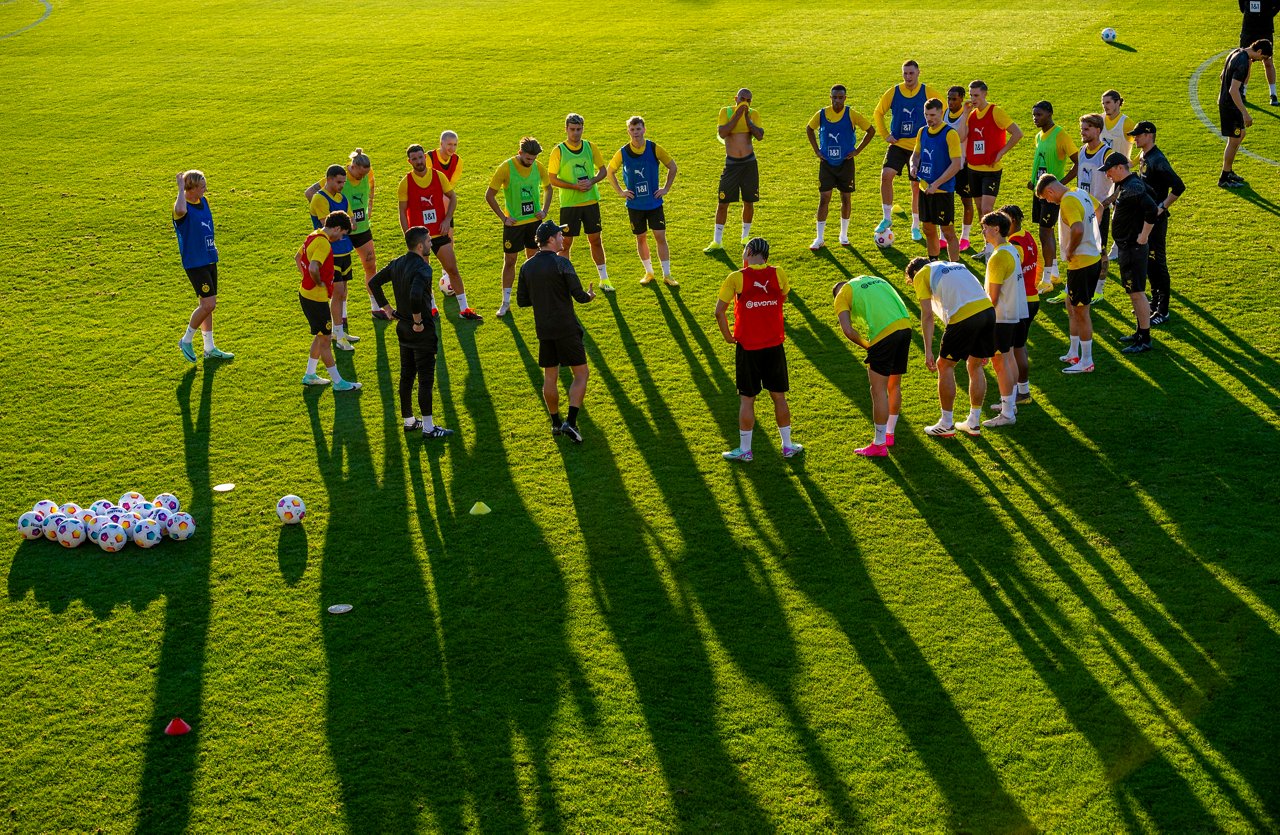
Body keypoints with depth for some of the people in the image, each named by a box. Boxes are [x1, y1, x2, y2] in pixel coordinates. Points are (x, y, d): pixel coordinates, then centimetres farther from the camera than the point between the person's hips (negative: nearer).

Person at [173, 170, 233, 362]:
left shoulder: (204, 202, 7)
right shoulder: (184, 208, -18)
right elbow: (180, 210, -46)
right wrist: (181, 187, -33)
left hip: (210, 259, 8)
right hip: (195, 263, -8)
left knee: (208, 304, 13)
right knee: (208, 304, -12)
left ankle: (210, 348, 21)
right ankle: (186, 341, 6)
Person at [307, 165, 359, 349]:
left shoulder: (343, 198, 12)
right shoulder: (320, 198, -14)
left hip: (344, 250, 8)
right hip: (329, 253, -8)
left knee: (342, 292, 13)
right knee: (338, 292, -8)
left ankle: (339, 331, 25)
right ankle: (339, 336, -3)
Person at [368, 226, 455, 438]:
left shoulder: (397, 263, 5)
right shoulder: (422, 268, -22)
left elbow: (373, 283, 12)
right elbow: (415, 296, -37)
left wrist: (386, 308, 14)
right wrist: (418, 321, -24)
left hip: (403, 328, 8)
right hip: (422, 332, -8)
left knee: (406, 375, 17)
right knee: (426, 379, 0)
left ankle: (409, 420, 28)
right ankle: (428, 427, 6)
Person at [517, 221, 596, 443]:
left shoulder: (527, 267, 4)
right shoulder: (561, 263, -14)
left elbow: (521, 300, 9)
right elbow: (579, 296, -14)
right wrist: (589, 295, 8)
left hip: (543, 331, 6)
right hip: (566, 329, -6)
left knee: (550, 377, 15)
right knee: (581, 374, 3)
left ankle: (556, 423, 23)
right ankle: (570, 422, -7)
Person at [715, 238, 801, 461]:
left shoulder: (736, 278, -11)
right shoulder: (778, 274, -3)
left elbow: (719, 311, -11)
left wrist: (728, 336, 2)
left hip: (747, 347, -2)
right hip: (774, 344, 3)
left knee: (747, 399, 7)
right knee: (779, 396, 14)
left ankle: (745, 450, 15)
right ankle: (788, 446, 24)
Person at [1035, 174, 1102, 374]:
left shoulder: (1068, 202, -22)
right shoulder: (1081, 193, 8)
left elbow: (1077, 229, -38)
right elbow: (1097, 208, 29)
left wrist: (1070, 251, -21)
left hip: (1081, 263, -10)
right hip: (1094, 258, 10)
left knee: (1081, 311, 1)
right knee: (1072, 305, 21)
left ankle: (1086, 361, 10)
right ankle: (1073, 353, 30)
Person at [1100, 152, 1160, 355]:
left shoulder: (1133, 188, -21)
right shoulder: (1123, 185, 11)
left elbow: (1153, 211, -32)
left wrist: (1143, 237, -23)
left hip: (1134, 249, -11)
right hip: (1126, 247, 11)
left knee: (1137, 293, -6)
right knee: (1133, 292, 18)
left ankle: (1145, 340, -2)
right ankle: (1140, 332, 28)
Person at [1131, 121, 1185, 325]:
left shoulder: (1157, 160, -20)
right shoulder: (1144, 158, 10)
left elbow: (1178, 187, -27)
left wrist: (1161, 207, -23)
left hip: (1156, 219, -10)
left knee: (1157, 262, -5)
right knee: (1147, 261, 18)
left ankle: (1163, 311, 1)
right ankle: (1155, 302, 31)